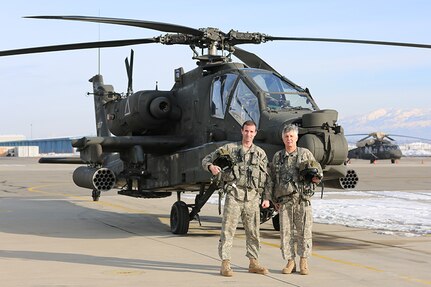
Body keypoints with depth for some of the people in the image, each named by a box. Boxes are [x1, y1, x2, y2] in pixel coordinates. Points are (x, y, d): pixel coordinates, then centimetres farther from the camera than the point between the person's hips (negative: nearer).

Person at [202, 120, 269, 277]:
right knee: (228, 229, -5)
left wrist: (267, 198, 4)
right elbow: (207, 159, 5)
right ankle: (225, 264, -3)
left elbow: (265, 177, 14)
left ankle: (253, 263, 19)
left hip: (252, 196, 3)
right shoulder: (229, 148, 6)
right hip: (234, 194, -3)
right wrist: (211, 166, -16)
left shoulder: (260, 153, 13)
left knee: (253, 231, 9)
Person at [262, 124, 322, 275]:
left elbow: (317, 172, 14)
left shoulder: (306, 154, 8)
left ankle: (303, 262, 10)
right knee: (286, 232, 1)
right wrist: (267, 198, 5)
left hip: (302, 200, -2)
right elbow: (272, 179, 13)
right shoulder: (277, 157, 13)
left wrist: (316, 177, -10)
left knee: (304, 231, -2)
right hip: (284, 201, 2)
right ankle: (290, 262, 11)